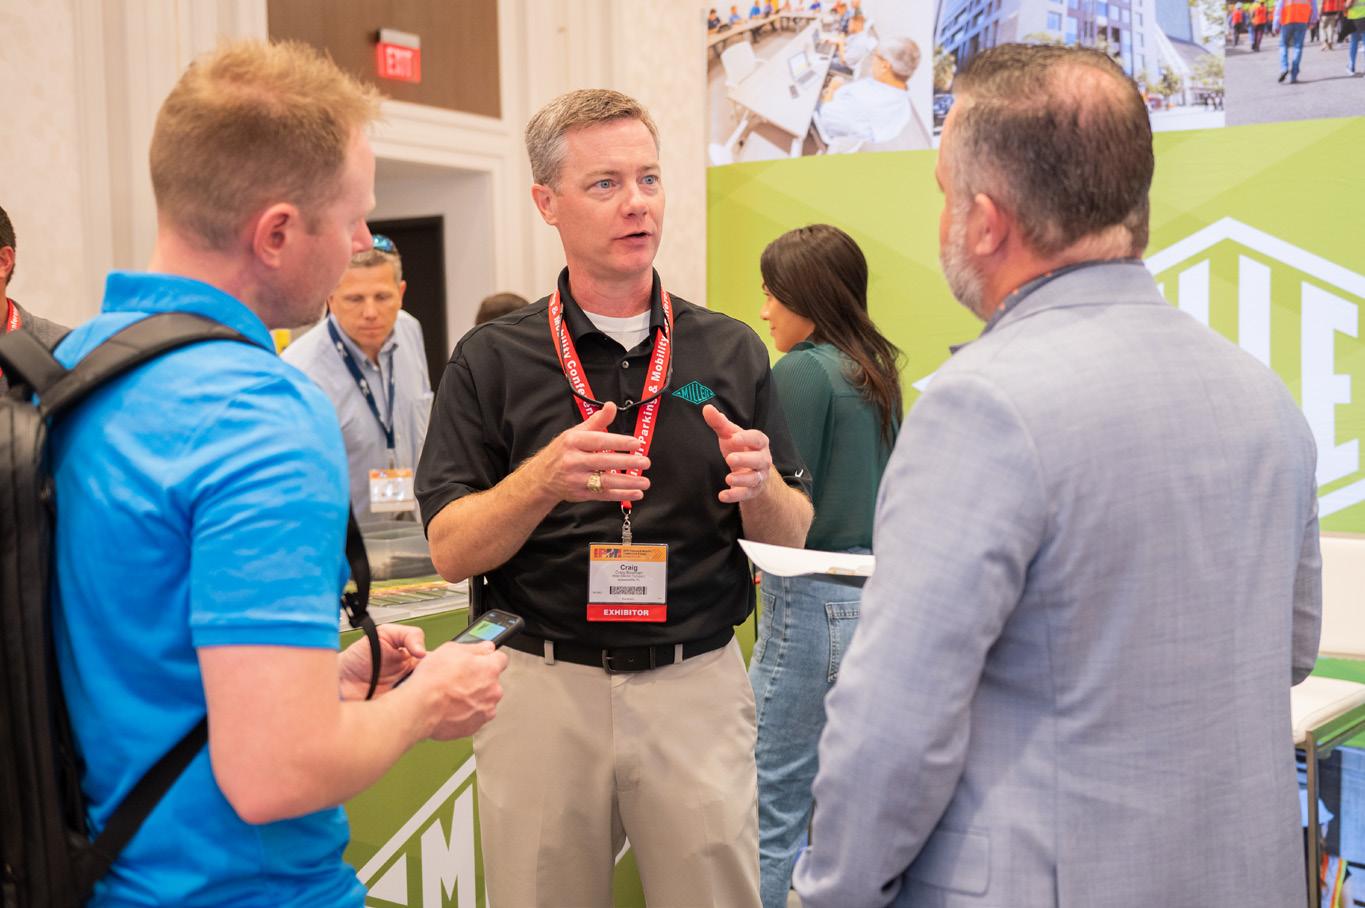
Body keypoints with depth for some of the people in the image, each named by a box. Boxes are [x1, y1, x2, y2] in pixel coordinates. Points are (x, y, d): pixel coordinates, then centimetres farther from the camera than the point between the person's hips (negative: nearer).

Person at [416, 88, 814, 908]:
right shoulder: (492, 361, 0)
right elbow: (451, 551, -3)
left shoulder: (730, 350, 4)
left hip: (699, 686, 1)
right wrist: (544, 480, -22)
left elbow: (790, 543, 6)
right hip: (543, 685, -1)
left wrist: (759, 485, -16)